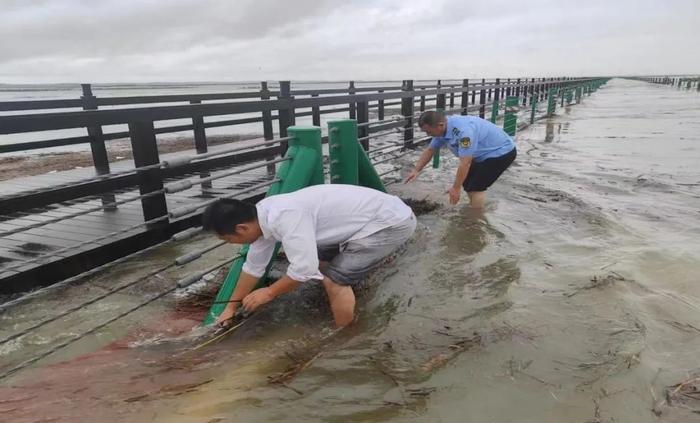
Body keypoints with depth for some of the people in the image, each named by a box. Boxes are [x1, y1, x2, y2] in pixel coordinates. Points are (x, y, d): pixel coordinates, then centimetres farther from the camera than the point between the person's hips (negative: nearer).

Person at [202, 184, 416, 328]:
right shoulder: (264, 215, 3)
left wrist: (269, 293, -11)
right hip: (376, 214, 10)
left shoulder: (284, 217, -28)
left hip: (393, 222, -10)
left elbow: (305, 269, -29)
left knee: (334, 279, -14)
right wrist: (231, 307, 23)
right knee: (323, 253, 21)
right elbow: (253, 265, 15)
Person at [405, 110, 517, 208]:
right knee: (467, 182, 11)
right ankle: (474, 209, 27)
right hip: (486, 153, 9)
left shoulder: (462, 130, -36)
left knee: (475, 187, -12)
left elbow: (465, 163, -32)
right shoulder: (443, 129, -7)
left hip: (502, 152, -9)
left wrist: (456, 188, -24)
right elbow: (430, 150, 8)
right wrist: (416, 170, 2)